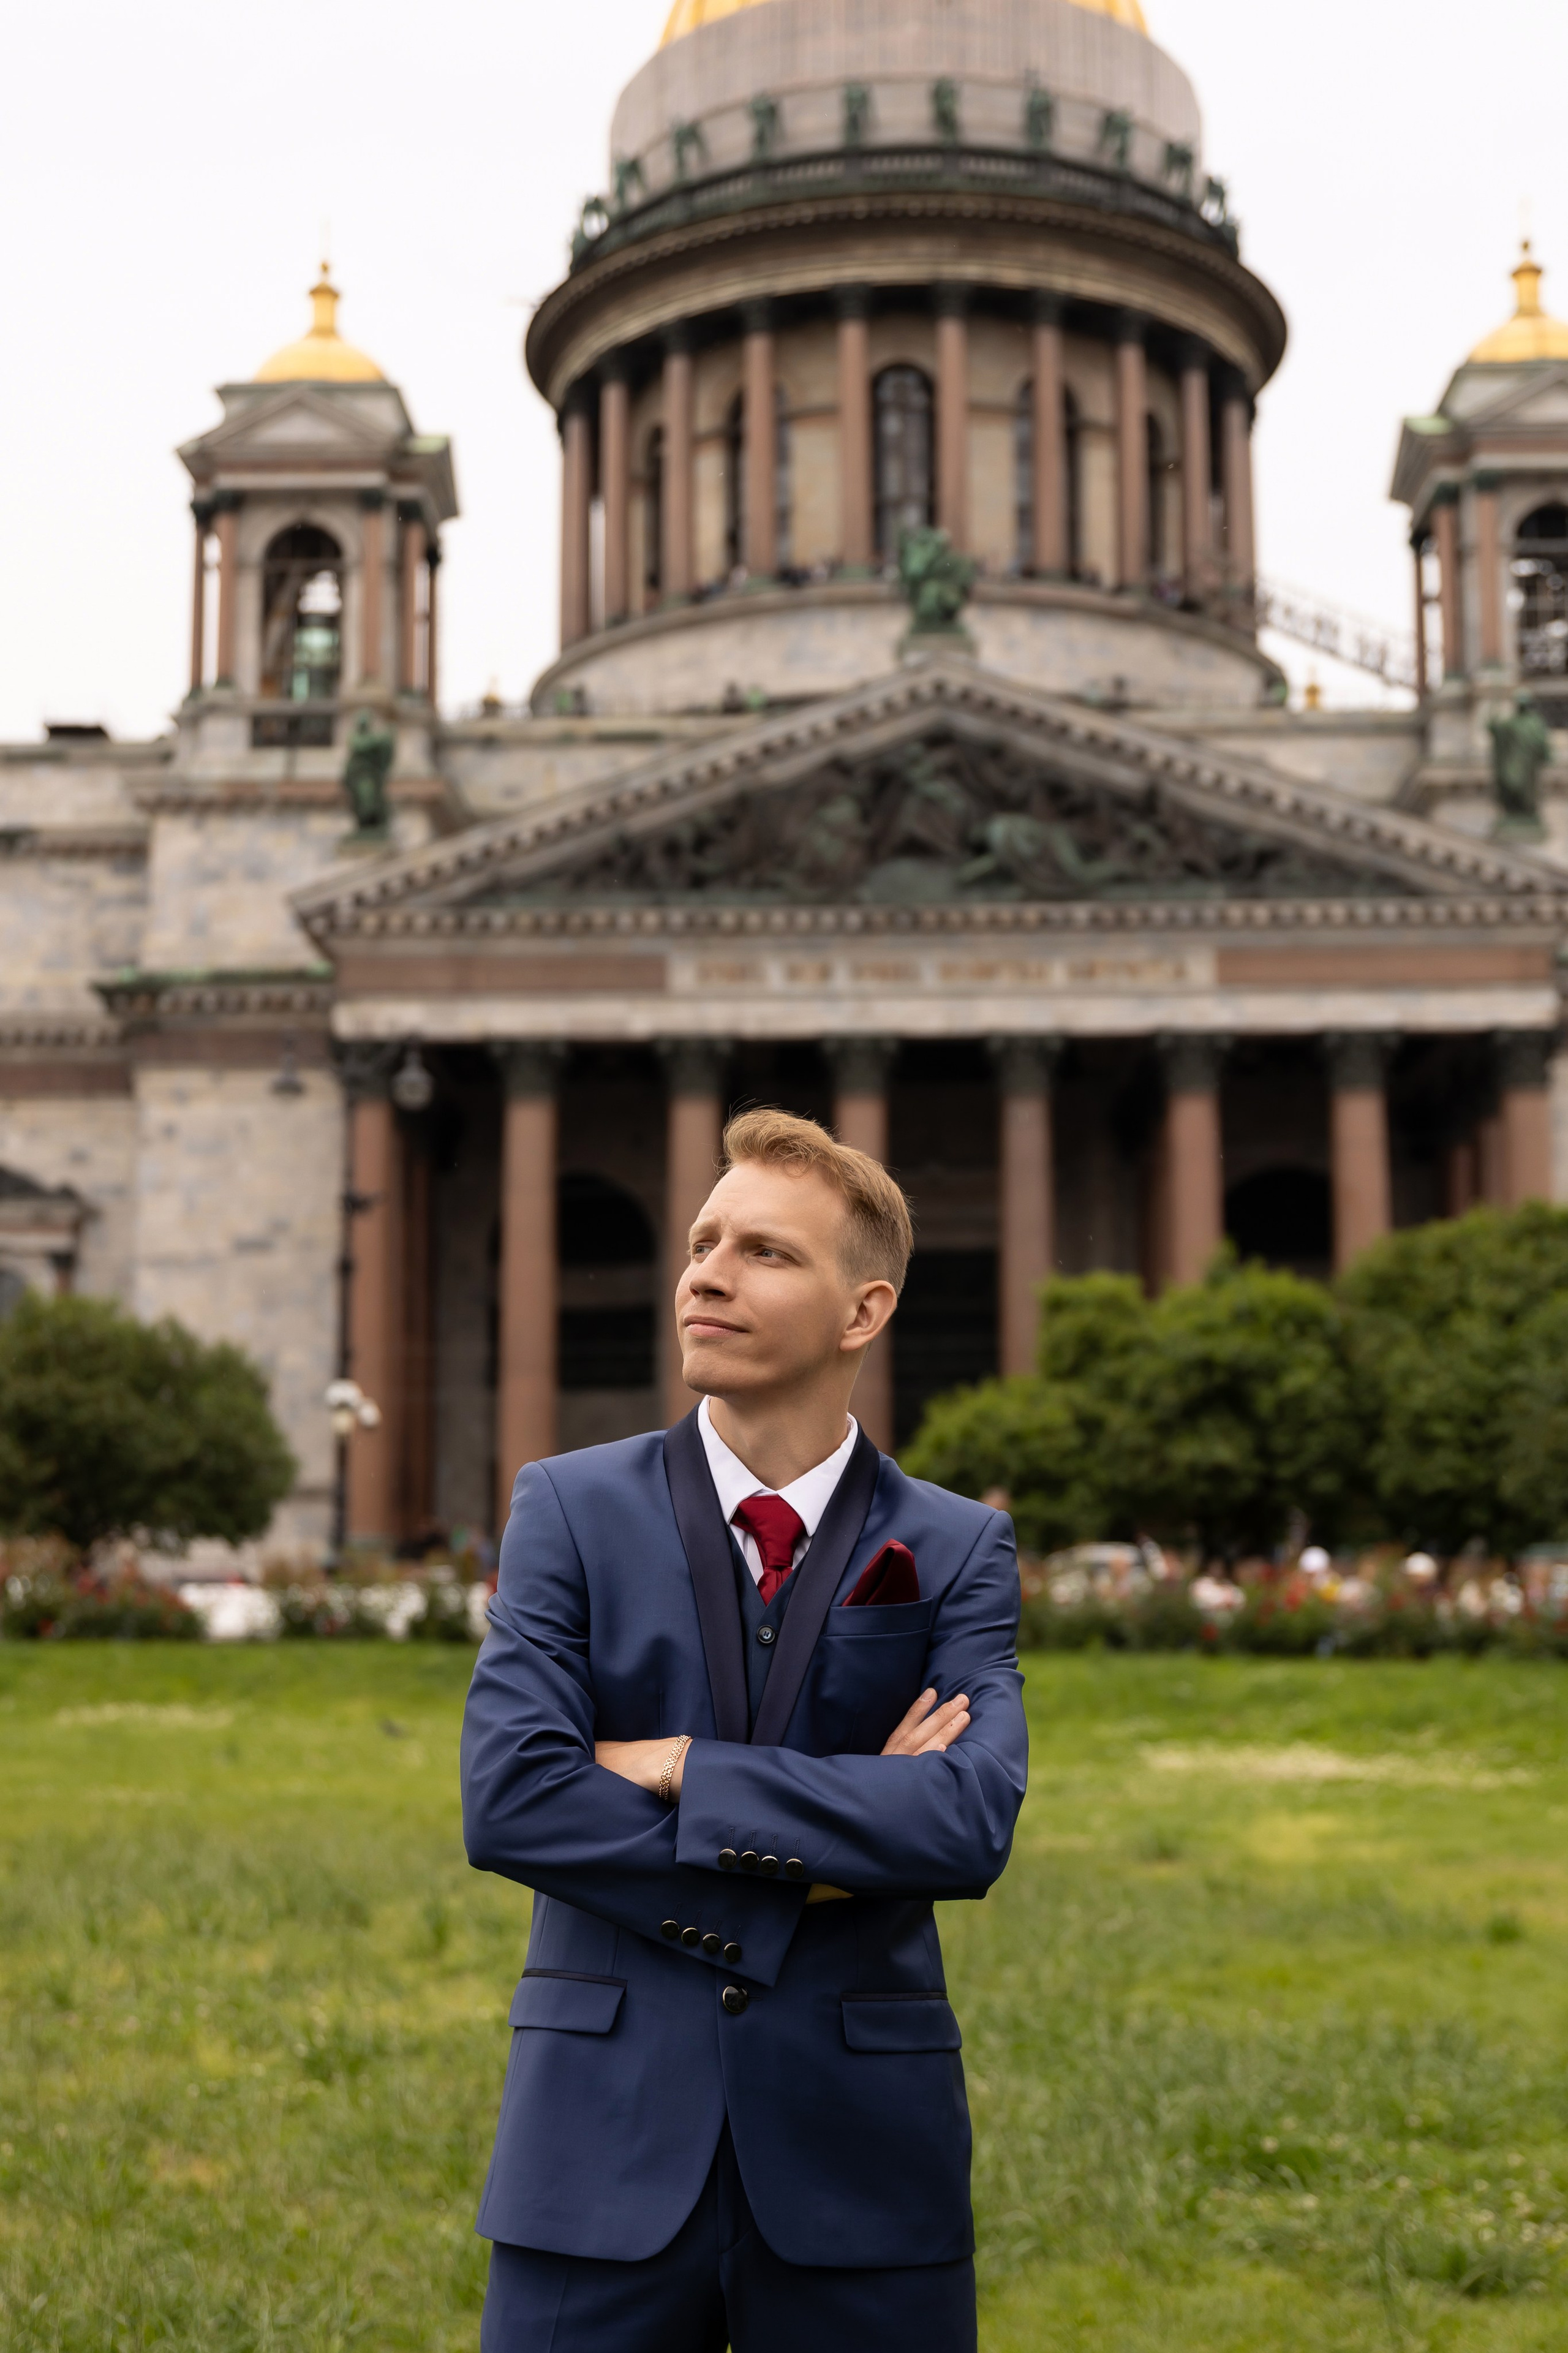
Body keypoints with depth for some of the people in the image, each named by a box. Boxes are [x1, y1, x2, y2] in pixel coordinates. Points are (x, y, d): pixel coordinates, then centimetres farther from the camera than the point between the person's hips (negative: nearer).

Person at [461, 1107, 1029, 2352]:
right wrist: (824, 1840, -12)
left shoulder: (958, 1550, 1)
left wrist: (682, 1768, -15)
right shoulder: (570, 1508, 1)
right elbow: (505, 1802, -11)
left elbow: (974, 1823, -14)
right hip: (607, 2143, 0)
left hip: (860, 2154, 1)